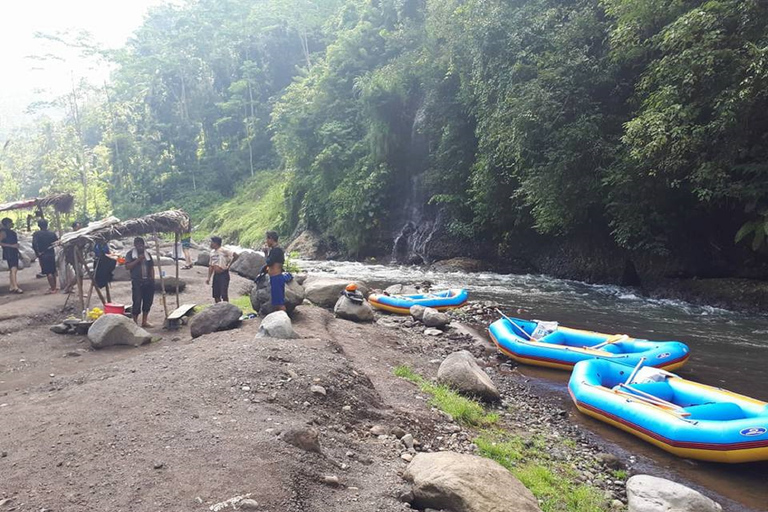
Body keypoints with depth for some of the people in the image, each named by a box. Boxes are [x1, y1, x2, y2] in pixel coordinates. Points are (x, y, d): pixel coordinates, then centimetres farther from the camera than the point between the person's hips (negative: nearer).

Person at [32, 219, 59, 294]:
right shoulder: (52, 233, 2)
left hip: (43, 255, -4)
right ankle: (54, 287, 22)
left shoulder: (37, 234, -9)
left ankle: (52, 289, -3)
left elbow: (34, 244, -20)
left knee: (48, 272, -3)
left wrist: (38, 253, -11)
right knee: (53, 272, 15)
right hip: (52, 254, 5)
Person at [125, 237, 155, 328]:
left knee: (148, 301, 8)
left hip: (148, 282, 5)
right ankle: (135, 322, 4)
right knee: (137, 302, -6)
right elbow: (127, 266, -10)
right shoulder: (130, 254, 0)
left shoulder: (147, 254, 13)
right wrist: (138, 260, -18)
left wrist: (152, 278, 4)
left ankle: (144, 322, 20)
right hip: (137, 282, -5)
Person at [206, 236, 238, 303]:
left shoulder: (224, 251, -10)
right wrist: (208, 278, 12)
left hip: (223, 274, -7)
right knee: (216, 295, 8)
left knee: (224, 295, -8)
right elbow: (211, 266, 17)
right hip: (216, 274, 7)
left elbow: (235, 255, -16)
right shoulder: (212, 252, 13)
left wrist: (229, 265, -9)